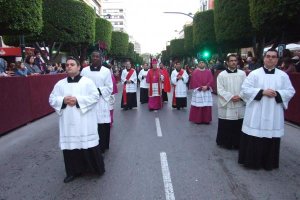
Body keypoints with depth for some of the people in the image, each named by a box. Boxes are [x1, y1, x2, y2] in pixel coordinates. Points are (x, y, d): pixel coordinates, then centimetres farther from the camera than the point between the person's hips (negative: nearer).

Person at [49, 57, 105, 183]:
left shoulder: (87, 82, 0)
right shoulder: (60, 84, 10)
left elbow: (95, 97, -8)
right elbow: (52, 99, 8)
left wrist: (78, 100, -17)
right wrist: (63, 100, -12)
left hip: (85, 122, -3)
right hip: (68, 122, 3)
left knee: (88, 145, 2)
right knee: (70, 145, 8)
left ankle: (97, 168, 22)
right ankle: (74, 171, 24)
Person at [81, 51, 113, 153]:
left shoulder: (106, 71, 4)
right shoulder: (84, 70, 8)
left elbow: (109, 88, 2)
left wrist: (99, 90, -12)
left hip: (101, 103, -1)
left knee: (102, 127, 0)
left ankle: (102, 148, 16)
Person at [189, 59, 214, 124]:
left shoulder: (208, 72, 10)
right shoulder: (195, 72, 2)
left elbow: (211, 80, 2)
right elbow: (194, 81, -6)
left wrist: (206, 86, -14)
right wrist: (200, 87, -13)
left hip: (207, 91, 3)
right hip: (198, 91, -3)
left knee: (207, 106, 3)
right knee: (198, 106, -3)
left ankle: (206, 119, 12)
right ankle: (197, 119, 6)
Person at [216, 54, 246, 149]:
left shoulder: (242, 74, 6)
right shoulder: (221, 75, -1)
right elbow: (220, 90, -6)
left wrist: (240, 96, -13)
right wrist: (231, 97, -16)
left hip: (239, 105, 2)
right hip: (226, 105, -2)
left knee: (238, 127, 7)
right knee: (225, 126, 3)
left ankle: (237, 143, 21)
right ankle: (225, 142, 19)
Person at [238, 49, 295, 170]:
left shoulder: (283, 75, 6)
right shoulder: (254, 74, -1)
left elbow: (290, 92, 5)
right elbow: (245, 89, -7)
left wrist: (277, 94, -13)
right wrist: (262, 92, -16)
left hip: (274, 114, 2)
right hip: (256, 113, -2)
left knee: (271, 138, 9)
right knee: (254, 138, 2)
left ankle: (269, 163, 25)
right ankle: (252, 161, 17)